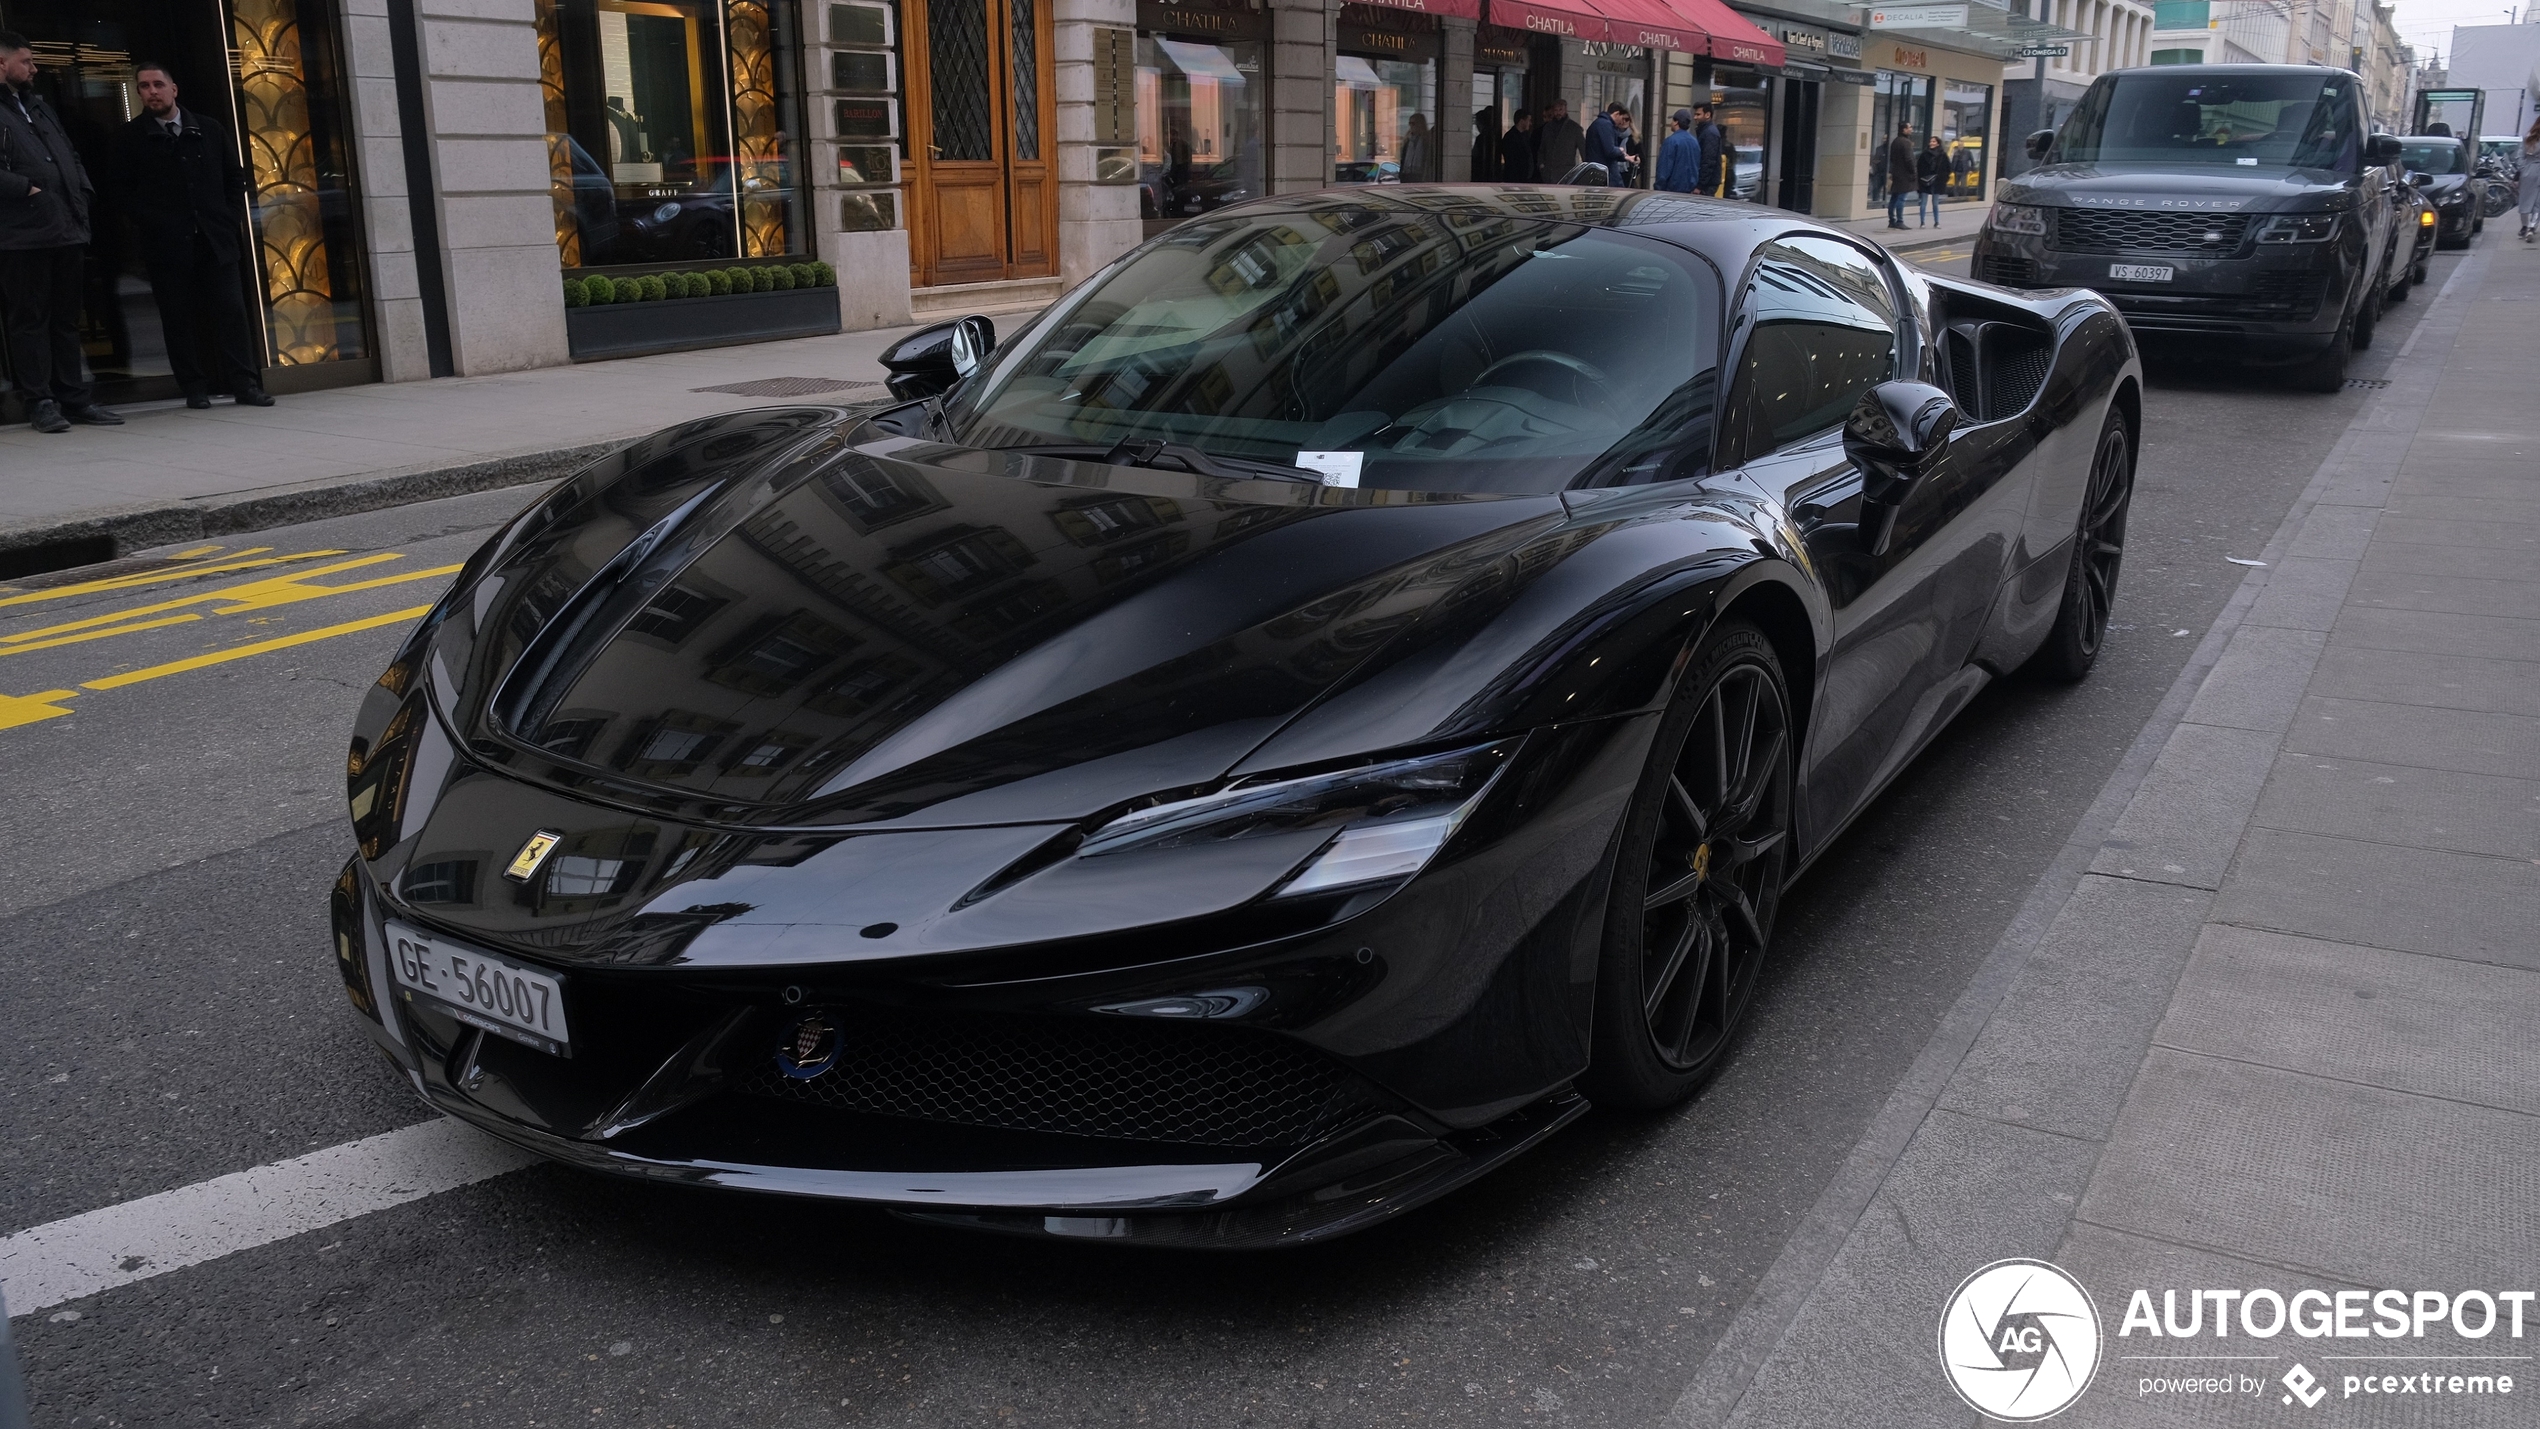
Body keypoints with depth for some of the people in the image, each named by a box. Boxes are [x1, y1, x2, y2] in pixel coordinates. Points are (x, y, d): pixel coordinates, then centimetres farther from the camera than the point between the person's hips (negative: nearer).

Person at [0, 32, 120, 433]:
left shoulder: (38, 106, 21)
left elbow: (70, 155, 23)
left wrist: (82, 192, 9)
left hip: (65, 229, 8)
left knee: (66, 317, 10)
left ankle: (73, 398, 14)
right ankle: (39, 401, 0)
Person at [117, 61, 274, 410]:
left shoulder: (208, 130, 11)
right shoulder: (132, 137, 4)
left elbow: (236, 176, 16)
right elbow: (126, 192, 4)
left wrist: (229, 216, 6)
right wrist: (150, 224, -6)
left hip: (216, 239, 1)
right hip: (167, 246, -1)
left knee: (231, 312, -4)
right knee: (179, 318, 0)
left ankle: (246, 385, -3)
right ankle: (195, 388, 5)